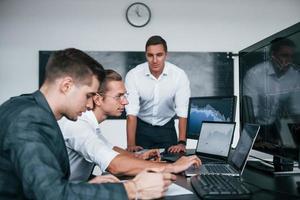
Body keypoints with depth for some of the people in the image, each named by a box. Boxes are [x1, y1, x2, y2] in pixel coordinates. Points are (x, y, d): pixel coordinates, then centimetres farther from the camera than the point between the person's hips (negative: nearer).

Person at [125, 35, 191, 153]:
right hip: (142, 127, 0)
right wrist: (131, 144, -32)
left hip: (167, 128, 1)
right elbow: (132, 112, -23)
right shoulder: (133, 75, -20)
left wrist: (182, 142, -30)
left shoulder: (179, 75, -18)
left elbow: (182, 112, -20)